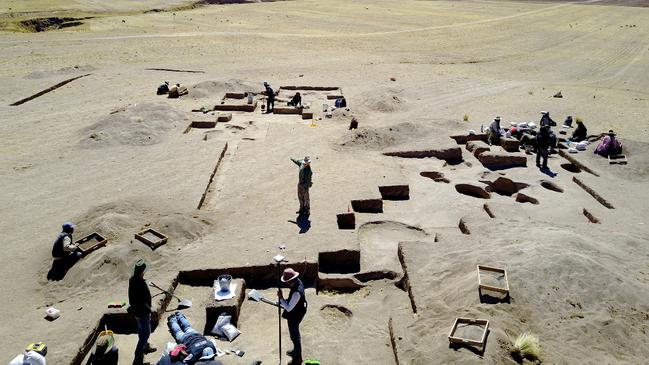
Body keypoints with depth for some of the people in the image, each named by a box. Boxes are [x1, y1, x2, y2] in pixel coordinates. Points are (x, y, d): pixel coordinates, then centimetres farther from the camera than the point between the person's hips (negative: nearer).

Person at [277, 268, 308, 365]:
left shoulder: (296, 292, -39)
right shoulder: (298, 282, -10)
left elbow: (288, 308, -32)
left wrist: (281, 298, -28)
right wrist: (282, 302, 4)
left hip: (294, 317, -9)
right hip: (296, 313, 9)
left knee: (295, 336, 13)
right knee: (295, 334, 29)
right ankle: (296, 350, 52)